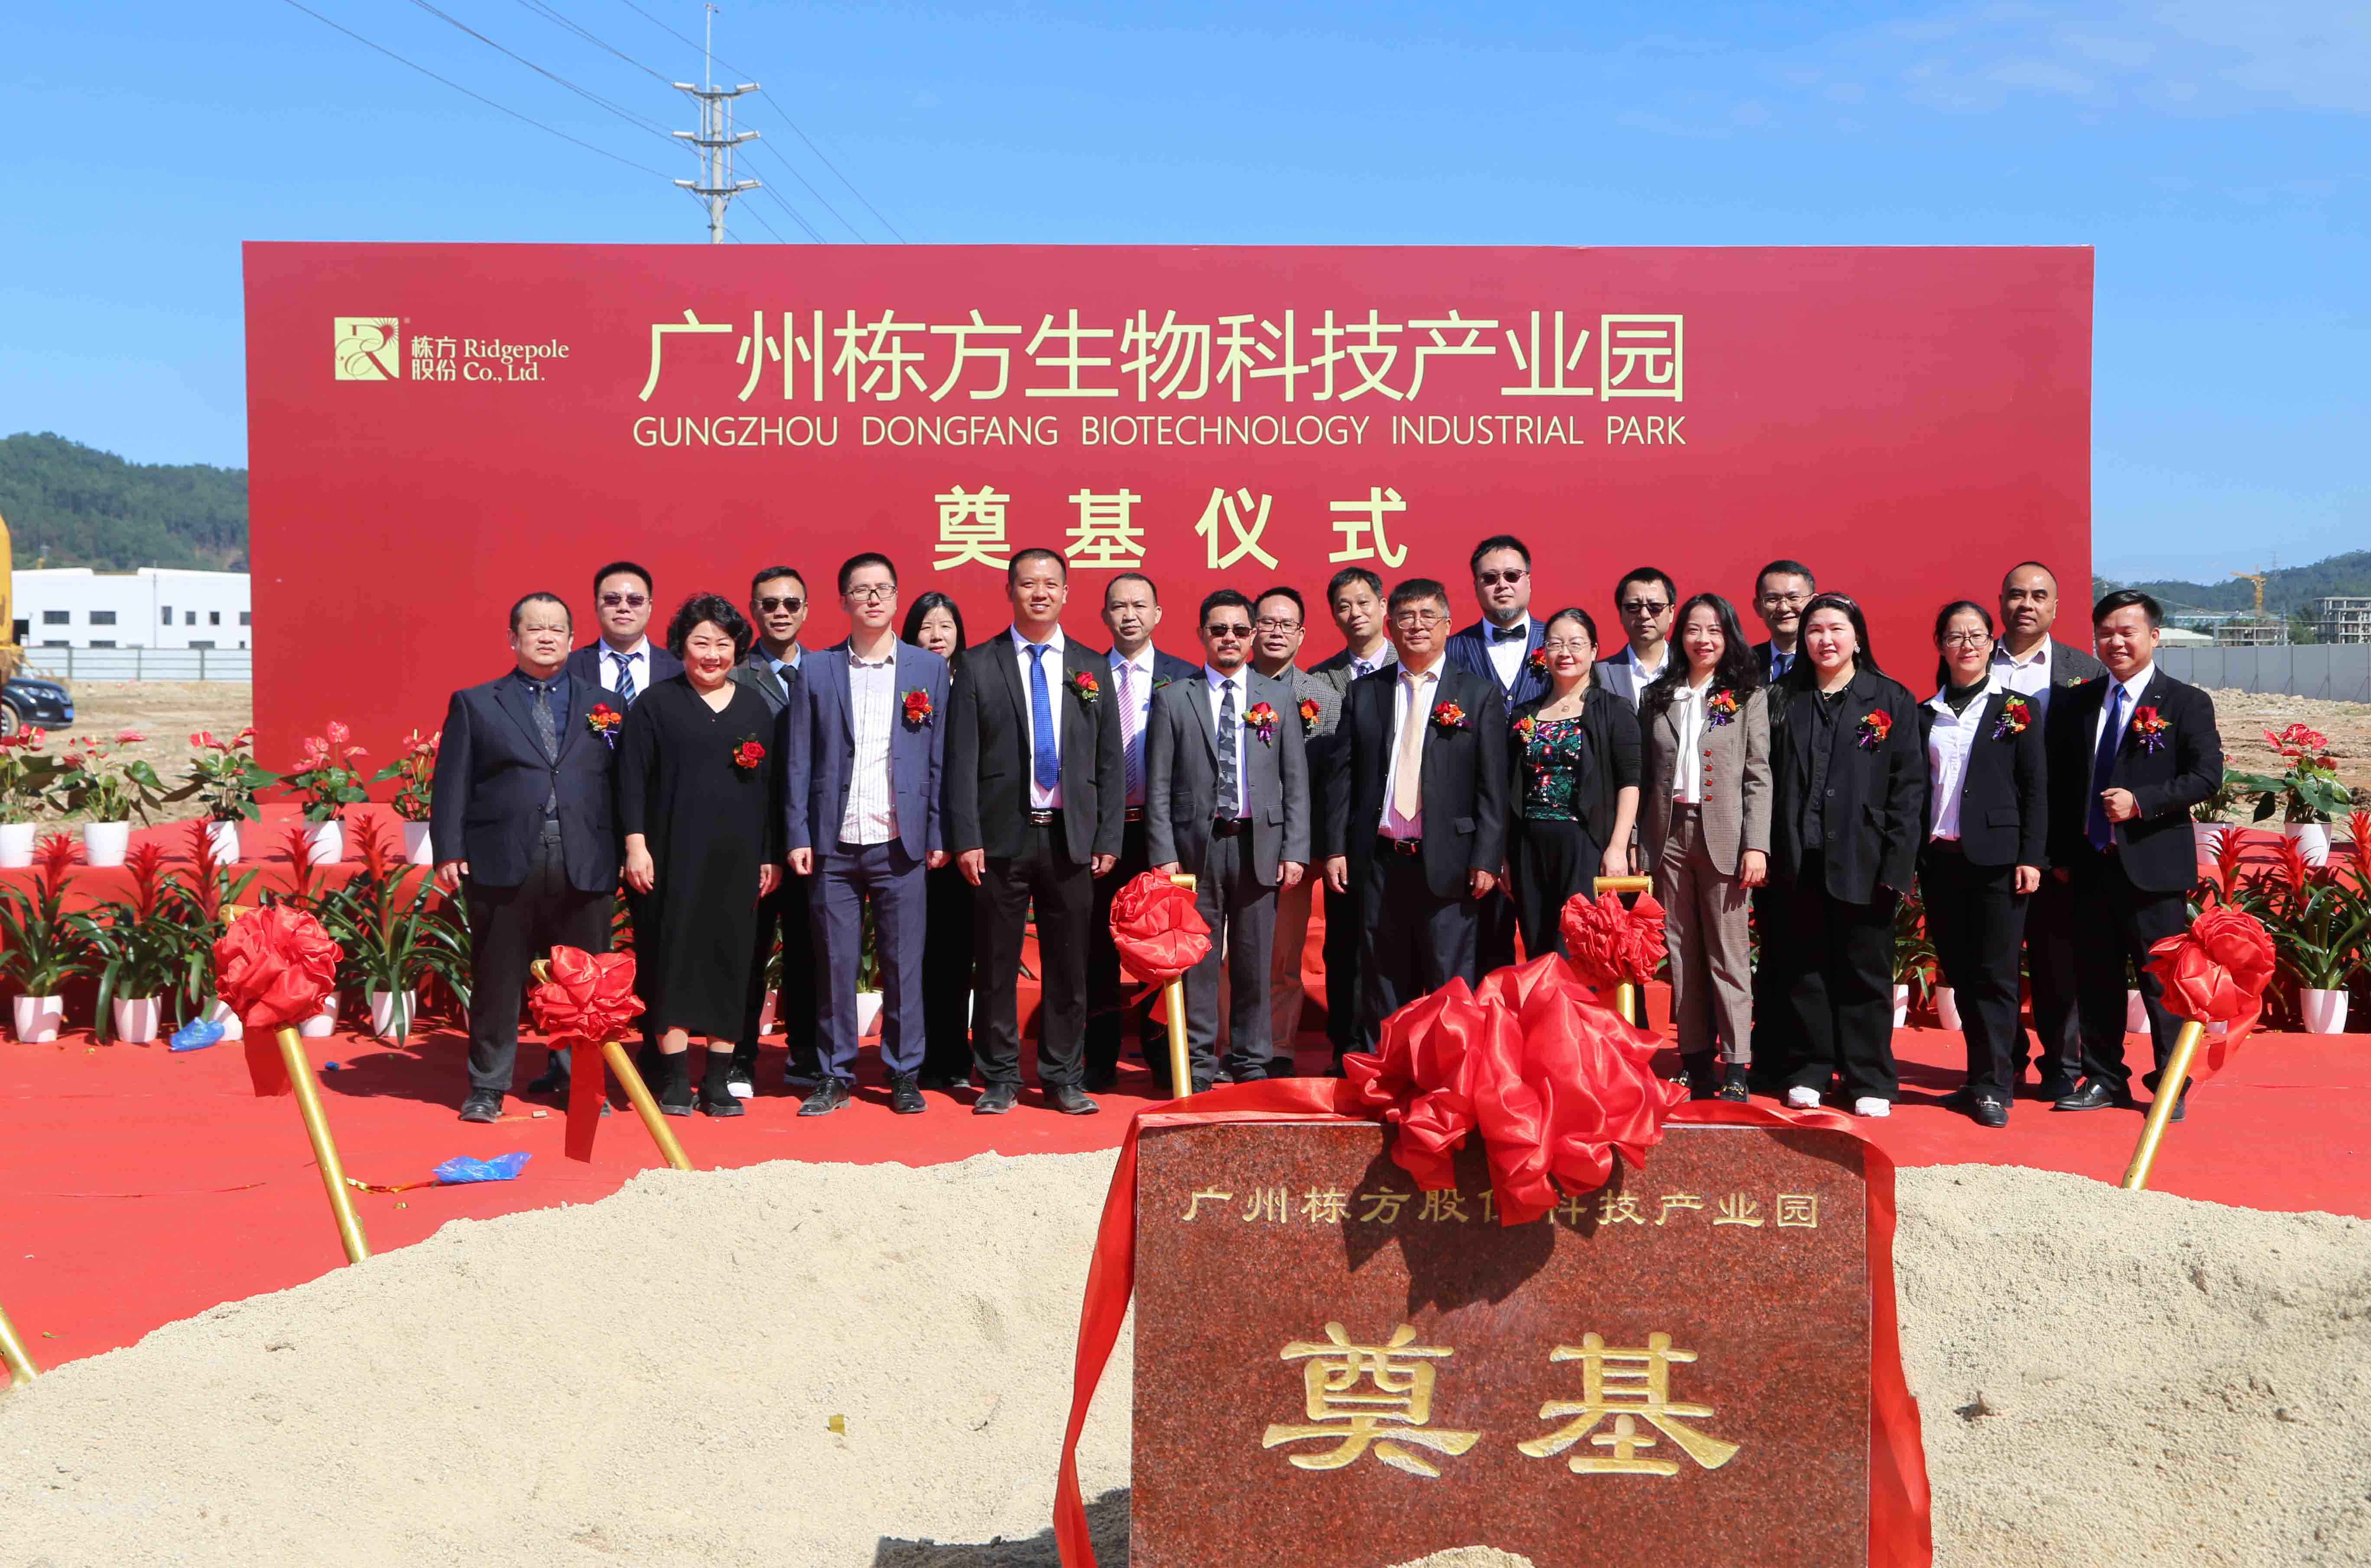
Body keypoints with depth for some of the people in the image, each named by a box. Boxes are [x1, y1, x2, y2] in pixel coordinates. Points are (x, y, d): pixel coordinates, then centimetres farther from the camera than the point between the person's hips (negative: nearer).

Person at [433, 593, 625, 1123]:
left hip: (585, 866, 1)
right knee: (497, 981, 5)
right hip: (502, 862, -1)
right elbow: (452, 784, 6)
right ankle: (487, 1088, 16)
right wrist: (450, 853, -3)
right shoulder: (475, 704, 11)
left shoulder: (604, 705, 14)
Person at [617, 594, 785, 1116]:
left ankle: (718, 1081, 11)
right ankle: (675, 1079, 6)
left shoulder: (756, 708, 11)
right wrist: (636, 844, -10)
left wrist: (772, 856, 8)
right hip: (674, 856, -3)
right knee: (673, 959, -1)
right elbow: (632, 779, -1)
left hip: (738, 858, 3)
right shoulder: (656, 704, 3)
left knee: (730, 961, 4)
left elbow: (771, 784, 11)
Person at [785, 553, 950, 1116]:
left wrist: (938, 834, 1)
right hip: (834, 844, 0)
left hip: (901, 845, 0)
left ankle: (904, 1075, 15)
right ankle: (835, 1076, 16)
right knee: (835, 965, 4)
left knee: (903, 965, 3)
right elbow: (798, 759, 5)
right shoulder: (817, 670, 7)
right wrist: (797, 836, -2)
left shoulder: (930, 669, 7)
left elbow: (940, 758, 6)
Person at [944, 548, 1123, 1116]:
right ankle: (999, 1079, 15)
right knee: (996, 967, 4)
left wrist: (1108, 839, 2)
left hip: (1071, 838, 2)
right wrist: (966, 838, -8)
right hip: (1001, 836, -2)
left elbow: (1110, 762, 9)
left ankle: (1063, 1078, 17)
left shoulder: (1093, 668, 10)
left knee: (1068, 967, 6)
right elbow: (962, 760, -1)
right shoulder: (978, 665, 3)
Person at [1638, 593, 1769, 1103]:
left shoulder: (1748, 697, 3)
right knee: (1682, 954, 6)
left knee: (1729, 954, -2)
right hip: (1668, 835, 3)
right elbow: (1644, 774, 10)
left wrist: (1756, 845, -9)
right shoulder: (1657, 698, 12)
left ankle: (1734, 1066, 1)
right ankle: (1695, 1060, 13)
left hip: (1723, 835, -3)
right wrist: (1637, 842, 4)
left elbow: (1759, 776, -1)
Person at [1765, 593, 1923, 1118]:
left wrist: (1897, 863, -9)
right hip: (1799, 860, 2)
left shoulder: (1892, 699, 4)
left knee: (1865, 971, 4)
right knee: (1804, 969, 7)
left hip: (1861, 859, -2)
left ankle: (1870, 1081, 13)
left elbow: (1908, 787, -1)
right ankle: (1810, 1071, 17)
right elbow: (1768, 779, 8)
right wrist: (1766, 851, -2)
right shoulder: (1784, 701, 11)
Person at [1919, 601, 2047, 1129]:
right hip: (1940, 860, 4)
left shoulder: (2016, 709, 3)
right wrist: (1912, 858, 4)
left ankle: (1993, 1088, 1)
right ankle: (1983, 1076, 17)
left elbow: (2036, 788, 0)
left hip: (1996, 857, -3)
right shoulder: (1926, 715, 12)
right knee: (1960, 975, 7)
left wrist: (2030, 857, -8)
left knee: (1994, 974, -3)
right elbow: (1916, 790, 11)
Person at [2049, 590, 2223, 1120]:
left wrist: (2140, 801, -20)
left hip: (2153, 865, -4)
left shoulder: (2187, 703, -1)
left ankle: (2172, 1089, 12)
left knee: (2162, 981, 0)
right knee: (2095, 978, 10)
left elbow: (2207, 776, -8)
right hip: (2090, 864, 4)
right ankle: (2104, 1078, 22)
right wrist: (2060, 853, 7)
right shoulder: (2076, 701, 11)